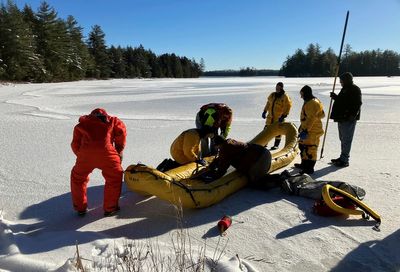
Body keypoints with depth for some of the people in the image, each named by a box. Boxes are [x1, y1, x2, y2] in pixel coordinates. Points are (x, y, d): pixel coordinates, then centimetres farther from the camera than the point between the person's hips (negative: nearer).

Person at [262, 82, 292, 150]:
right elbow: (268, 103, 18)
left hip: (279, 117, -5)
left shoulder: (285, 97, -11)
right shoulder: (272, 95, 8)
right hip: (270, 116, 6)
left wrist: (283, 116, -21)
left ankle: (276, 145, 15)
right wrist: (264, 111, 13)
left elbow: (287, 107, -13)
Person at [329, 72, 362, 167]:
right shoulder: (345, 89, 18)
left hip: (349, 119, -10)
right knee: (343, 138, 16)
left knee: (346, 139, -7)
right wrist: (335, 97, 15)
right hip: (342, 118, 10)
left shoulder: (355, 90, -11)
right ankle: (343, 157, 27)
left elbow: (357, 104, -19)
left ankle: (344, 160, -2)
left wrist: (352, 115, -25)